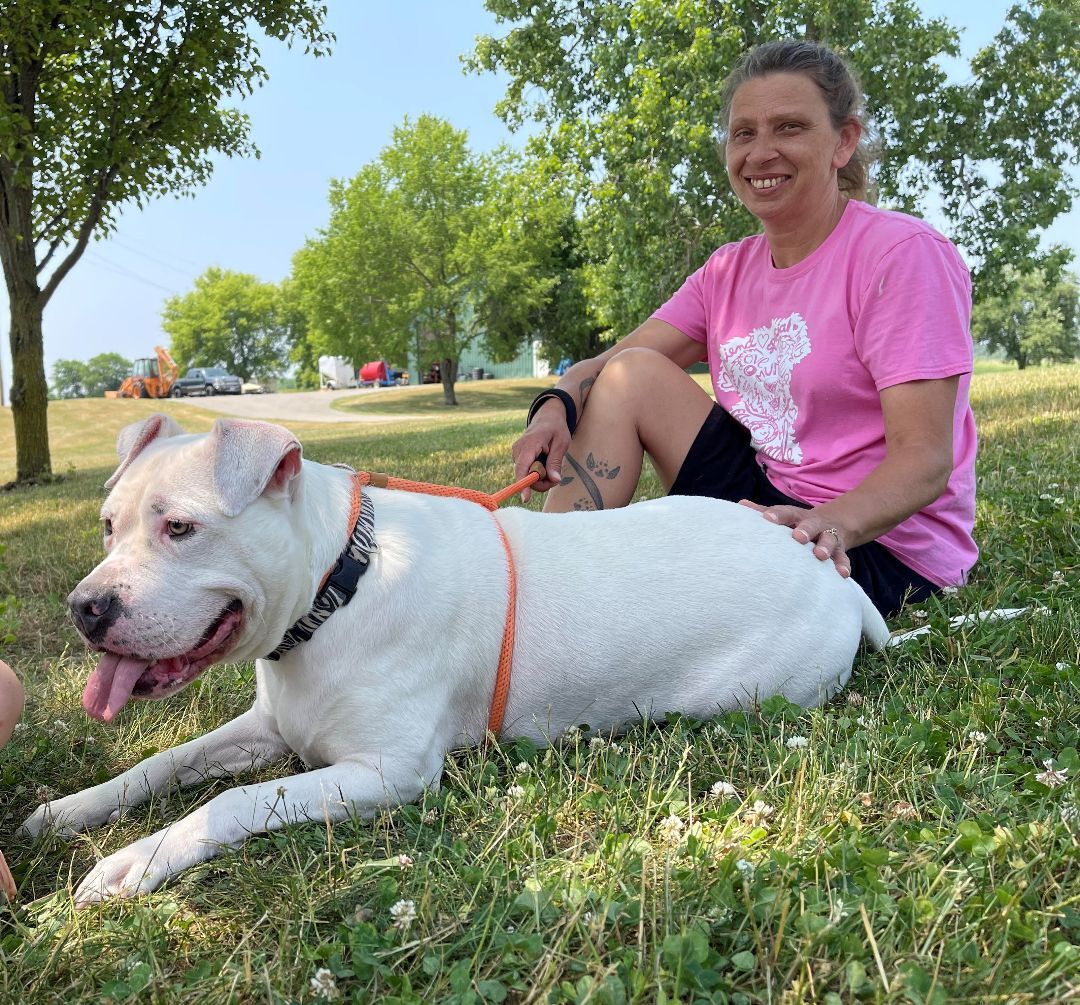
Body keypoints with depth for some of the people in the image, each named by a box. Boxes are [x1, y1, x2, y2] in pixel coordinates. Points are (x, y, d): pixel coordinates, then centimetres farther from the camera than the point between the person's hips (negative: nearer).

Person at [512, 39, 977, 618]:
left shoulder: (902, 253, -15)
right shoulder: (731, 270, 6)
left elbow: (925, 459, -22)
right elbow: (611, 365, 1)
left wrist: (832, 524, -42)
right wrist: (556, 407, -21)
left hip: (876, 541, -6)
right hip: (764, 498, 7)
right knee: (634, 373, -7)